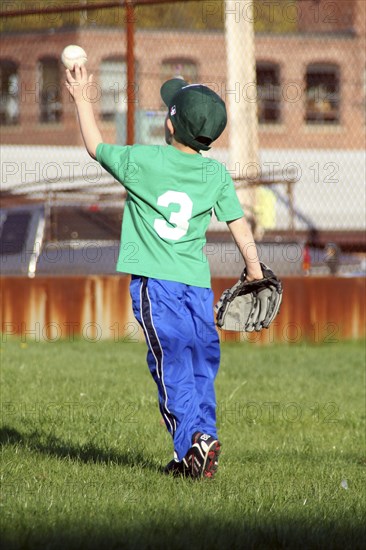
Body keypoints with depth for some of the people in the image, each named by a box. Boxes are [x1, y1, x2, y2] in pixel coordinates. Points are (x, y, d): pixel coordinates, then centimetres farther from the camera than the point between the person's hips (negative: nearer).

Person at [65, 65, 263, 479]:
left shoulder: (143, 161, -7)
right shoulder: (217, 174, 3)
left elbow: (96, 147, 9)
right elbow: (239, 226, 9)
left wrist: (81, 99, 23)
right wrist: (254, 268, 24)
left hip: (154, 281, -4)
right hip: (198, 284, 4)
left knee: (172, 366, -8)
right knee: (202, 365, 10)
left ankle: (194, 437, -23)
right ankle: (199, 447, 5)